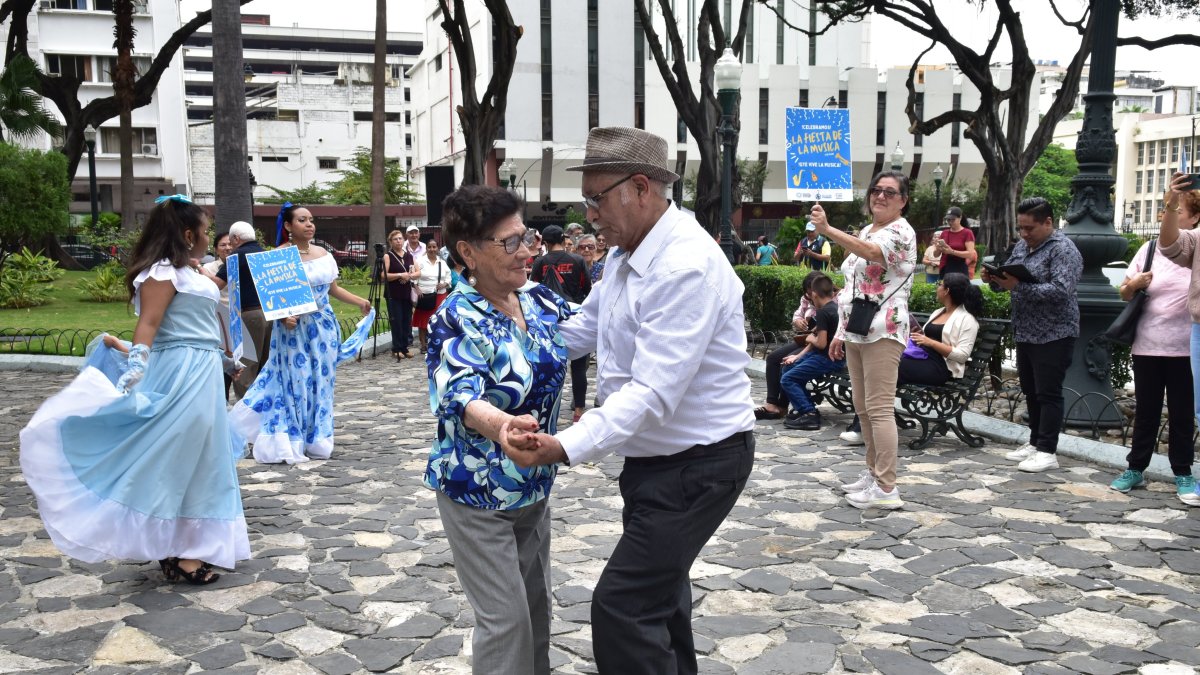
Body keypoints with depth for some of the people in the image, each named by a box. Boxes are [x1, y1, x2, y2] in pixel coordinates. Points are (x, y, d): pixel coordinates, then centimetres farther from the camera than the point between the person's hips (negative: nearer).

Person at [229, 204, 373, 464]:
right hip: (293, 328, -5)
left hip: (323, 328, 5)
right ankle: (290, 445, 6)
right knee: (294, 383, -3)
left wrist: (359, 301, 6)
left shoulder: (324, 255, 8)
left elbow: (333, 288, 15)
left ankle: (316, 440, 20)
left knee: (320, 383, 9)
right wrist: (283, 316, -25)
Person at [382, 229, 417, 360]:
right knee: (396, 322, -5)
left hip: (407, 293, 4)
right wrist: (400, 275, -19)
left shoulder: (409, 256, 12)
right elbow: (384, 275, -12)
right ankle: (396, 349, 1)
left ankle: (405, 348, 12)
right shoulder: (388, 256, -2)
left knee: (407, 321, 4)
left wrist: (409, 276, -11)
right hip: (393, 295, -4)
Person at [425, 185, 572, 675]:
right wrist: (499, 424, -58)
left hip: (535, 484, 7)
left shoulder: (540, 300, -2)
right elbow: (459, 397, -37)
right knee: (506, 619, -1)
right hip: (477, 492, -7)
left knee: (536, 604, 20)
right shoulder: (456, 320, -22)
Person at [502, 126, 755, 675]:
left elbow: (652, 393, -33)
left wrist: (565, 447, -41)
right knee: (659, 589, 24)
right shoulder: (626, 254, 5)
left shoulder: (687, 268, -27)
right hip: (656, 457, 10)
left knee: (623, 606, -12)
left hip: (699, 464, -10)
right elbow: (583, 327, 18)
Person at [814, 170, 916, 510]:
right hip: (856, 332, 9)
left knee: (879, 409, -10)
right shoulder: (864, 232, 18)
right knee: (862, 408, 13)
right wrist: (841, 331, 18)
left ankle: (886, 488, -6)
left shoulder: (901, 232, -9)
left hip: (882, 333, -9)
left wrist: (827, 230, -45)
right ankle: (874, 473, 24)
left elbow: (872, 251, -33)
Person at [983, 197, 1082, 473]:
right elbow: (1009, 279, 20)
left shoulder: (1063, 250, -12)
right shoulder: (1022, 246, 12)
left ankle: (1047, 451, -1)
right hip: (1026, 333, 8)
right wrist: (993, 279, -3)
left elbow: (1060, 291, -24)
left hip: (1053, 335, -8)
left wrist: (1019, 287, -30)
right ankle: (1035, 443, 23)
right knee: (1031, 391, 14)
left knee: (1048, 393, -5)